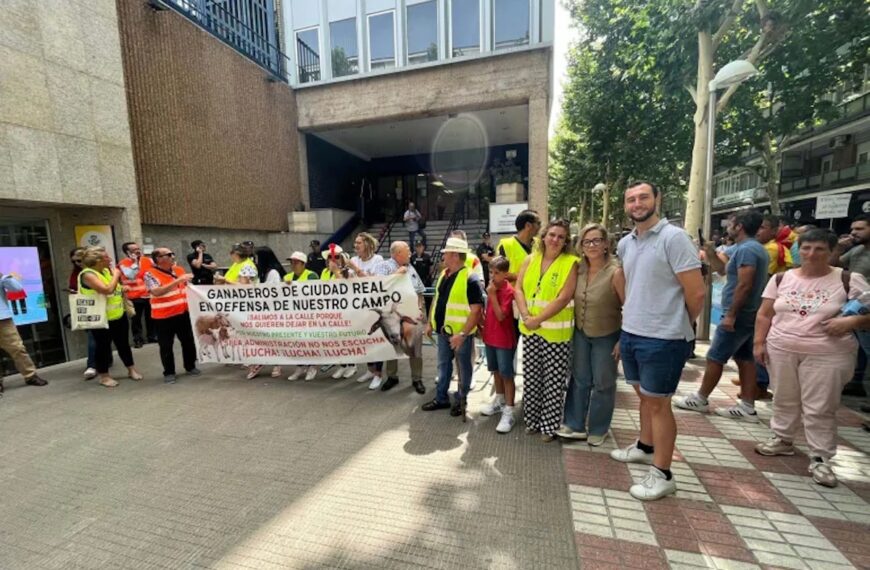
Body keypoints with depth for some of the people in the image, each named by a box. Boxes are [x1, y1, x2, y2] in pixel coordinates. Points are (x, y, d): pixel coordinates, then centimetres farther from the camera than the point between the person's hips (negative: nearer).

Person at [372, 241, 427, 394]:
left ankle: (417, 379, 17)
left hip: (412, 314, 4)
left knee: (415, 346, 4)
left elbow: (419, 291, 18)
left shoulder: (410, 268, 15)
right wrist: (396, 273, -15)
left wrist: (420, 308, 6)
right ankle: (392, 377, 27)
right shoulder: (384, 266, -2)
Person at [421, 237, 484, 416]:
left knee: (464, 367, 11)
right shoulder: (443, 275, 6)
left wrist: (462, 334, -26)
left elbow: (476, 310, -22)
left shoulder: (470, 279, -19)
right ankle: (441, 398, 34)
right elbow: (437, 300, 16)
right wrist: (430, 322, 13)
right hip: (443, 330, 8)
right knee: (443, 365, 18)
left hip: (461, 333, -7)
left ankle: (461, 400, 28)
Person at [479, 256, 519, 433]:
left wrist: (492, 295, -25)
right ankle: (499, 401, 36)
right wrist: (483, 326, 12)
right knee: (496, 371, 20)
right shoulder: (492, 287, 6)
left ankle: (508, 413, 7)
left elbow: (501, 316, -23)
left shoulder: (509, 291, -17)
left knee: (506, 375, -1)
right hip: (490, 337, 8)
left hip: (504, 340, -8)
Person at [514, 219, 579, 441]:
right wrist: (526, 316, -12)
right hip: (530, 329, 4)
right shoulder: (530, 260, 7)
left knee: (553, 381, 5)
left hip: (556, 331, -4)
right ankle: (532, 420, 29)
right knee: (531, 377, 13)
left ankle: (550, 425, 21)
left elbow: (564, 298, -15)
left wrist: (539, 319, -17)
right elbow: (518, 289, 2)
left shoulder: (571, 263, -6)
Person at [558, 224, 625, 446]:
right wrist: (572, 327, 5)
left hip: (606, 336, -4)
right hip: (580, 333, 5)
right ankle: (575, 425, 26)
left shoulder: (615, 272, -19)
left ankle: (598, 430, 29)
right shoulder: (579, 270, -3)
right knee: (579, 380, 12)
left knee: (603, 383, 10)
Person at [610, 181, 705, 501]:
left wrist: (678, 326, 1)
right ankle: (645, 447, 40)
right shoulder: (625, 244, 8)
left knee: (658, 403, 3)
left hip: (663, 338, -7)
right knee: (644, 395, 21)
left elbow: (697, 292, -13)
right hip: (631, 333, 7)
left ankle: (662, 475, 18)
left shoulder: (674, 237, -14)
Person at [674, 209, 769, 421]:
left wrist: (731, 314, -24)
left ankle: (700, 399, 12)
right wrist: (709, 252, 10)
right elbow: (723, 270, 22)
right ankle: (747, 407, 18)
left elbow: (744, 286, -25)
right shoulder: (753, 248, 15)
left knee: (715, 357, 0)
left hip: (738, 316, -10)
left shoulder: (746, 249, -19)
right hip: (746, 315, 10)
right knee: (745, 358, 12)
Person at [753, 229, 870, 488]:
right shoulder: (781, 279, 3)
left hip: (827, 355, -2)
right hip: (781, 350, 3)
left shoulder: (849, 280, -4)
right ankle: (783, 440, 30)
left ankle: (820, 458, 17)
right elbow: (764, 315, 6)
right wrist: (759, 342, 0)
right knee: (784, 400, 14)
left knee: (820, 409, 4)